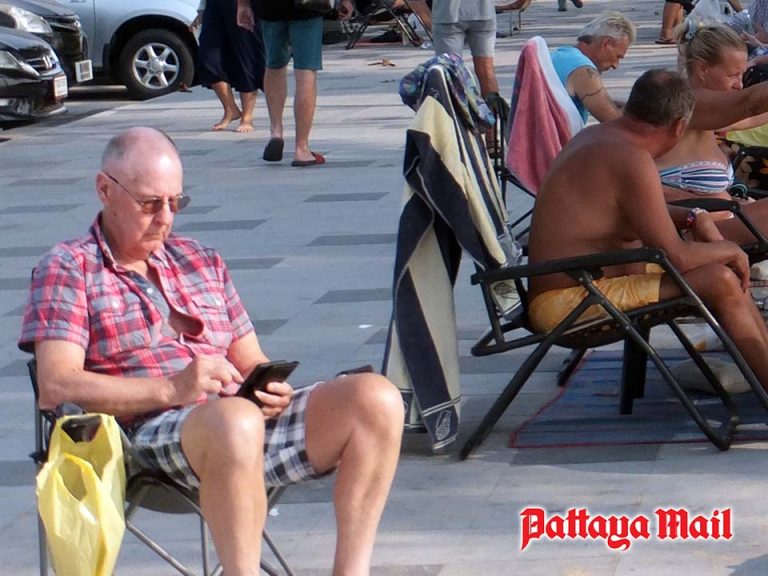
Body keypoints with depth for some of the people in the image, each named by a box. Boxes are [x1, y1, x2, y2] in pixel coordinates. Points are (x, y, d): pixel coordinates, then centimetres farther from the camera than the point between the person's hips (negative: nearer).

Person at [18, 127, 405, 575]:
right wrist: (171, 390, -17)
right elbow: (56, 386, -6)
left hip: (250, 416, 6)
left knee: (377, 398, -17)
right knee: (235, 420, -40)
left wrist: (269, 387, 0)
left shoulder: (202, 262, 28)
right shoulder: (68, 269, 9)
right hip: (151, 433, -6)